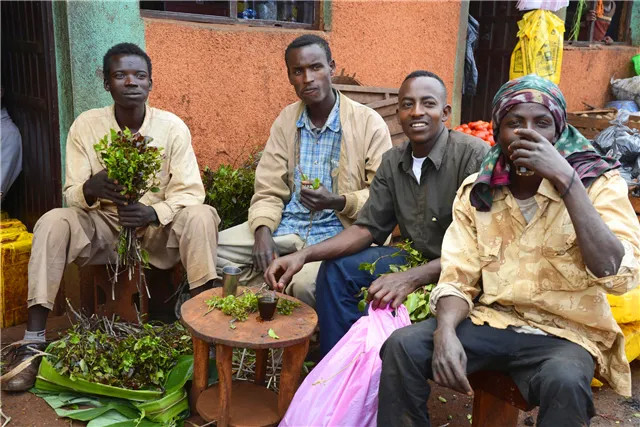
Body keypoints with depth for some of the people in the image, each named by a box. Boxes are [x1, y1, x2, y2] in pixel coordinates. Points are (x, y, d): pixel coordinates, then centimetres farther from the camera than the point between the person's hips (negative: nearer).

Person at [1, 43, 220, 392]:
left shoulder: (172, 127, -8)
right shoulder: (85, 125, -5)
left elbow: (190, 192, -12)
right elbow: (71, 193, -5)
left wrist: (153, 213, -31)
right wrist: (90, 189, -30)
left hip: (159, 228, -1)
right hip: (103, 227, 1)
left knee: (202, 216, -30)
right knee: (52, 222, -26)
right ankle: (34, 342, -21)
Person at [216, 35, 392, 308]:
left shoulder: (369, 123, -5)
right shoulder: (285, 121, 8)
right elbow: (269, 192, 6)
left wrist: (338, 202, -23)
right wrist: (263, 231, -14)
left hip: (339, 231, -4)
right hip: (286, 226, 5)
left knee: (304, 282, -34)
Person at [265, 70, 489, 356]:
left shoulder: (474, 156, -19)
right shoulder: (392, 162, 2)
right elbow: (367, 228, 1)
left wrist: (412, 278, -37)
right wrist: (304, 255, -13)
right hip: (415, 258, 7)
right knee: (336, 269, -3)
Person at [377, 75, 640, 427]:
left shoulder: (599, 183, -7)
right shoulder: (476, 190, 2)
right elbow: (458, 278, -1)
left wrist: (565, 179, -26)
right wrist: (445, 331, -22)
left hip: (563, 333, -2)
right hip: (490, 321, 3)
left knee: (565, 380, -35)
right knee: (403, 345, -21)